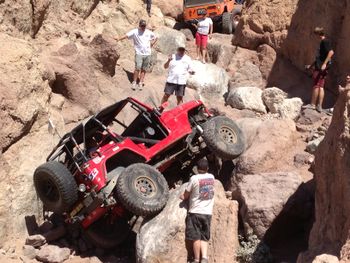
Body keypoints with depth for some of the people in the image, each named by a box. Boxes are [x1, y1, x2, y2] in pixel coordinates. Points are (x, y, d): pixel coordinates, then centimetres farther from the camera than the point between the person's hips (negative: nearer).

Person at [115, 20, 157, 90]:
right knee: (137, 68, -12)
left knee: (144, 69, 3)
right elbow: (127, 35, -15)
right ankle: (134, 83, -3)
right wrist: (119, 39, -31)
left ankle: (140, 83, 10)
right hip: (139, 53, -3)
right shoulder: (135, 32, -2)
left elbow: (155, 38, 24)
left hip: (147, 54, 3)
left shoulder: (149, 32, 9)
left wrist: (151, 45, 9)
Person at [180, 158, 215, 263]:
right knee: (204, 238, 9)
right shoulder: (212, 177, 7)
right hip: (208, 212, 4)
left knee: (196, 237, 1)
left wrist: (183, 196, 18)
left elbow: (185, 195, -4)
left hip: (195, 212, -4)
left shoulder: (194, 178, -9)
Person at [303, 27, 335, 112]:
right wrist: (311, 65, 31)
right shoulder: (322, 42, 21)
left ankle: (313, 104, -2)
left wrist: (325, 64, -26)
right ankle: (319, 106, 6)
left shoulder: (325, 41, -9)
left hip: (321, 68, -10)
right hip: (319, 67, 10)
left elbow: (331, 52, -22)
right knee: (320, 87, 6)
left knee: (316, 86, -6)